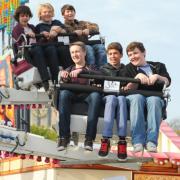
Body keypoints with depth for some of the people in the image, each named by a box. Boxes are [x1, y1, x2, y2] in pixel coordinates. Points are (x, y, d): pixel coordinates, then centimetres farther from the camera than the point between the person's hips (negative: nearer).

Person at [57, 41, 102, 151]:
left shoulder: (90, 68, 18)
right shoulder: (70, 69, 25)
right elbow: (66, 83, 3)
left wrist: (81, 70, -22)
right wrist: (64, 76, -21)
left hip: (87, 95, -2)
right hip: (73, 96, 2)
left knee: (96, 95, -35)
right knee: (63, 93, -32)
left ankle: (89, 138, -39)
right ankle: (64, 137, -35)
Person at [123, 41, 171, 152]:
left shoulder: (158, 66, 24)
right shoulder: (129, 68, 23)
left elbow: (167, 82, 8)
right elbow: (128, 89, 8)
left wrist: (157, 76, -12)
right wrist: (138, 77, -9)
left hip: (155, 98, 0)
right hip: (134, 97, 0)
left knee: (154, 99, -37)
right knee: (137, 97, -37)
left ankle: (151, 141, -48)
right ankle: (138, 141, -47)